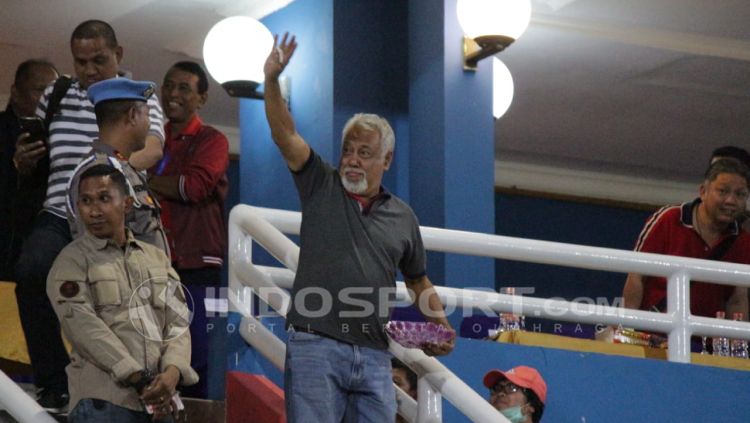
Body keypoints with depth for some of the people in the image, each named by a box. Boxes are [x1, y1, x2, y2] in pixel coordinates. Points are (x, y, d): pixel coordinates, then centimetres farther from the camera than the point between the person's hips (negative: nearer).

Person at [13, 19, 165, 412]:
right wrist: (22, 159, -3)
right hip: (60, 213, 1)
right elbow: (29, 164, 23)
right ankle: (54, 384, -19)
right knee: (31, 271, -27)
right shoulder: (55, 96, 15)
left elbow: (153, 148, -13)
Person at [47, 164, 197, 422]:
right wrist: (139, 380, -16)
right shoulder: (71, 263, 3)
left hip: (159, 401, 5)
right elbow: (85, 328, -9)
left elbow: (178, 323, 11)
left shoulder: (157, 258, 18)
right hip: (103, 401, -5)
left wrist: (172, 372, -10)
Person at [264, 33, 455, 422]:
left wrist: (439, 322, 12)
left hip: (373, 355, 3)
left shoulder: (402, 217, 15)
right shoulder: (321, 188, 7)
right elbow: (285, 134, -6)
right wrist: (271, 80, -20)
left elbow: (418, 280, 27)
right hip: (315, 344, -3)